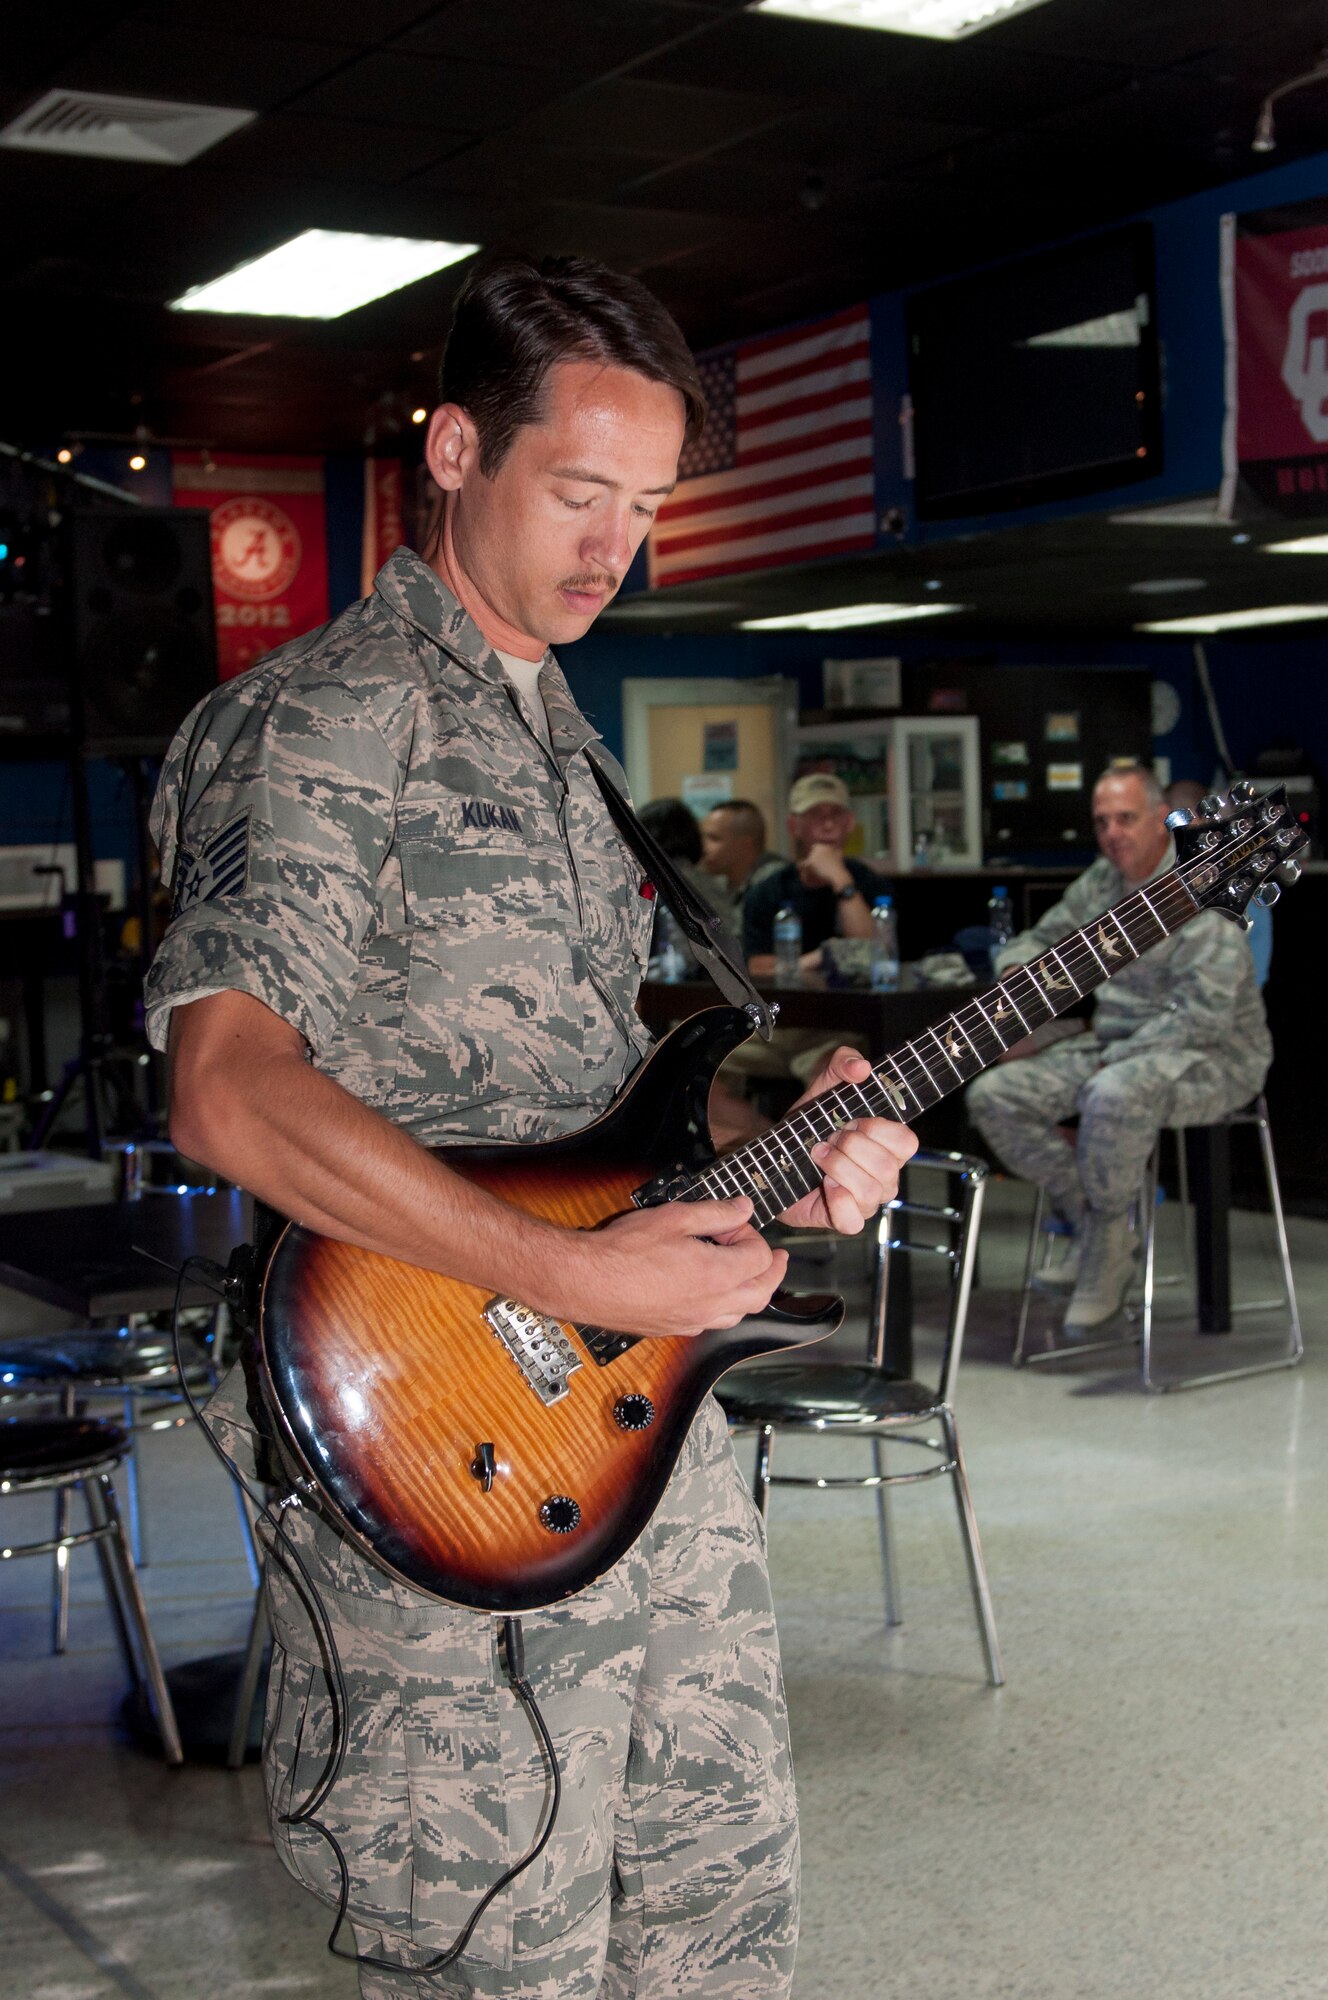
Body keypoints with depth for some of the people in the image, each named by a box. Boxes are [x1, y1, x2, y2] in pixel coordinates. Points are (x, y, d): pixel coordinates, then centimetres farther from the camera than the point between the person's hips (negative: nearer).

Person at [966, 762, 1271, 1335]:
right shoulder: (1100, 882, 8)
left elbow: (1205, 1014, -24)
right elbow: (1040, 939, 23)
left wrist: (1115, 1056, -23)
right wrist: (1019, 965, -2)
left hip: (1213, 1058, -8)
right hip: (1116, 1051, 8)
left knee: (1114, 1094, -40)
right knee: (992, 1094, -9)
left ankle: (1108, 1248, -18)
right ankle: (1087, 1218, 0)